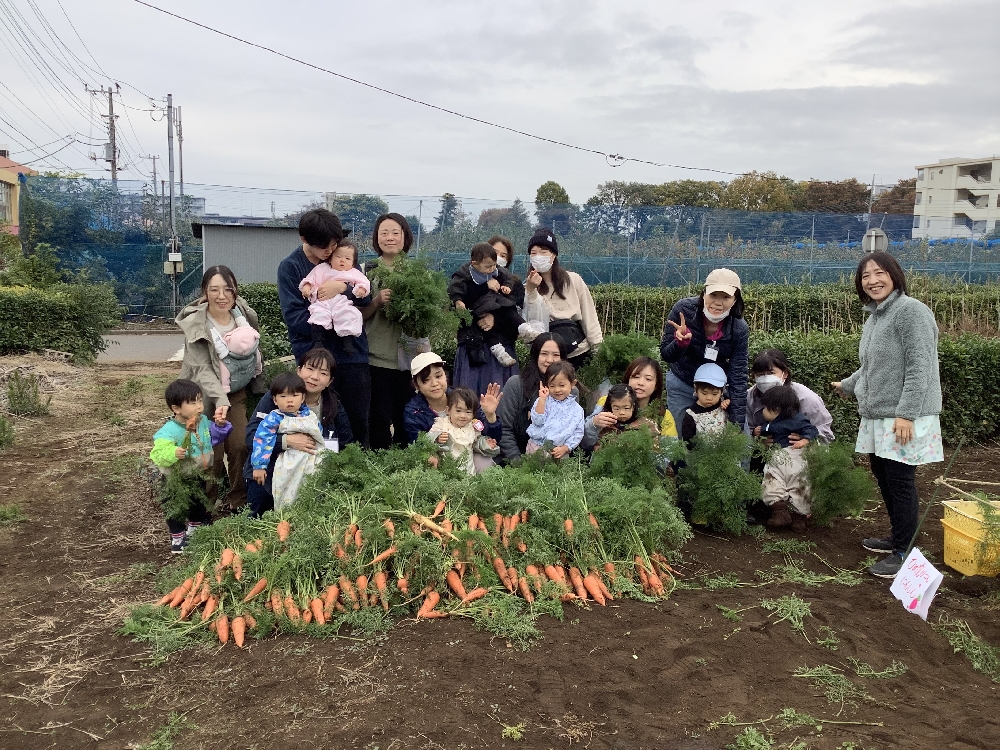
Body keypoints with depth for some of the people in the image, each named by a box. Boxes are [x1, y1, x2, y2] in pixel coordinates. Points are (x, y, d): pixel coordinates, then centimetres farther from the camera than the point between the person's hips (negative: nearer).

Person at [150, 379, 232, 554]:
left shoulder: (203, 422, -7)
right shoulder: (169, 431, -30)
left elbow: (213, 438, 9)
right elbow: (158, 453, -38)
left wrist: (220, 426, -9)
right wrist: (173, 453, -55)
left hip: (198, 477, 7)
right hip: (174, 480, -7)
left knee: (199, 506, 26)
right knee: (176, 510, 10)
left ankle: (194, 530, 50)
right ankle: (177, 538, 31)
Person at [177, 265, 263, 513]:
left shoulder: (245, 315, -4)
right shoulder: (194, 324, -18)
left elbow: (255, 353, 10)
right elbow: (202, 369, -23)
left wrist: (259, 388, 14)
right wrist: (220, 400, -35)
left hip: (238, 392, 4)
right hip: (206, 394, -4)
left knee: (240, 445, -4)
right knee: (212, 451, -7)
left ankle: (239, 499, 14)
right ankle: (209, 502, 14)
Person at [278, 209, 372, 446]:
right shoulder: (290, 267, -2)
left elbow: (366, 297, 3)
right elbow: (295, 317, -11)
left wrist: (343, 288, -15)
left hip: (353, 353, 3)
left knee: (359, 422, 8)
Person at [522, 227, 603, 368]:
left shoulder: (573, 280, -1)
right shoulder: (528, 286, 2)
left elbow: (589, 316, 2)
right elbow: (534, 322, -10)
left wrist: (598, 350, -1)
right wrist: (531, 292, -20)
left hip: (581, 352, 0)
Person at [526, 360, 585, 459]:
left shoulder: (577, 410, 3)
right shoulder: (543, 401, 2)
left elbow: (578, 434, 2)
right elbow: (537, 421, -11)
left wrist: (564, 448, -10)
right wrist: (542, 399, -17)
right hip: (536, 448, 0)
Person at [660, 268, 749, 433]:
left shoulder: (739, 330, -22)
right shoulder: (683, 309, -24)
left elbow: (738, 379, -21)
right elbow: (666, 356, -18)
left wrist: (737, 425, -26)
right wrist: (681, 341, -40)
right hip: (682, 385, 0)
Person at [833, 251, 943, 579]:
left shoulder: (911, 311, -13)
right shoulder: (874, 316, 16)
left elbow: (919, 367, -19)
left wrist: (906, 413, -23)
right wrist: (847, 385, 40)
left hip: (904, 418, -9)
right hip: (877, 416, 9)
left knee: (900, 481, -5)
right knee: (883, 477, 15)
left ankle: (904, 553, 5)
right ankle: (897, 537, 31)